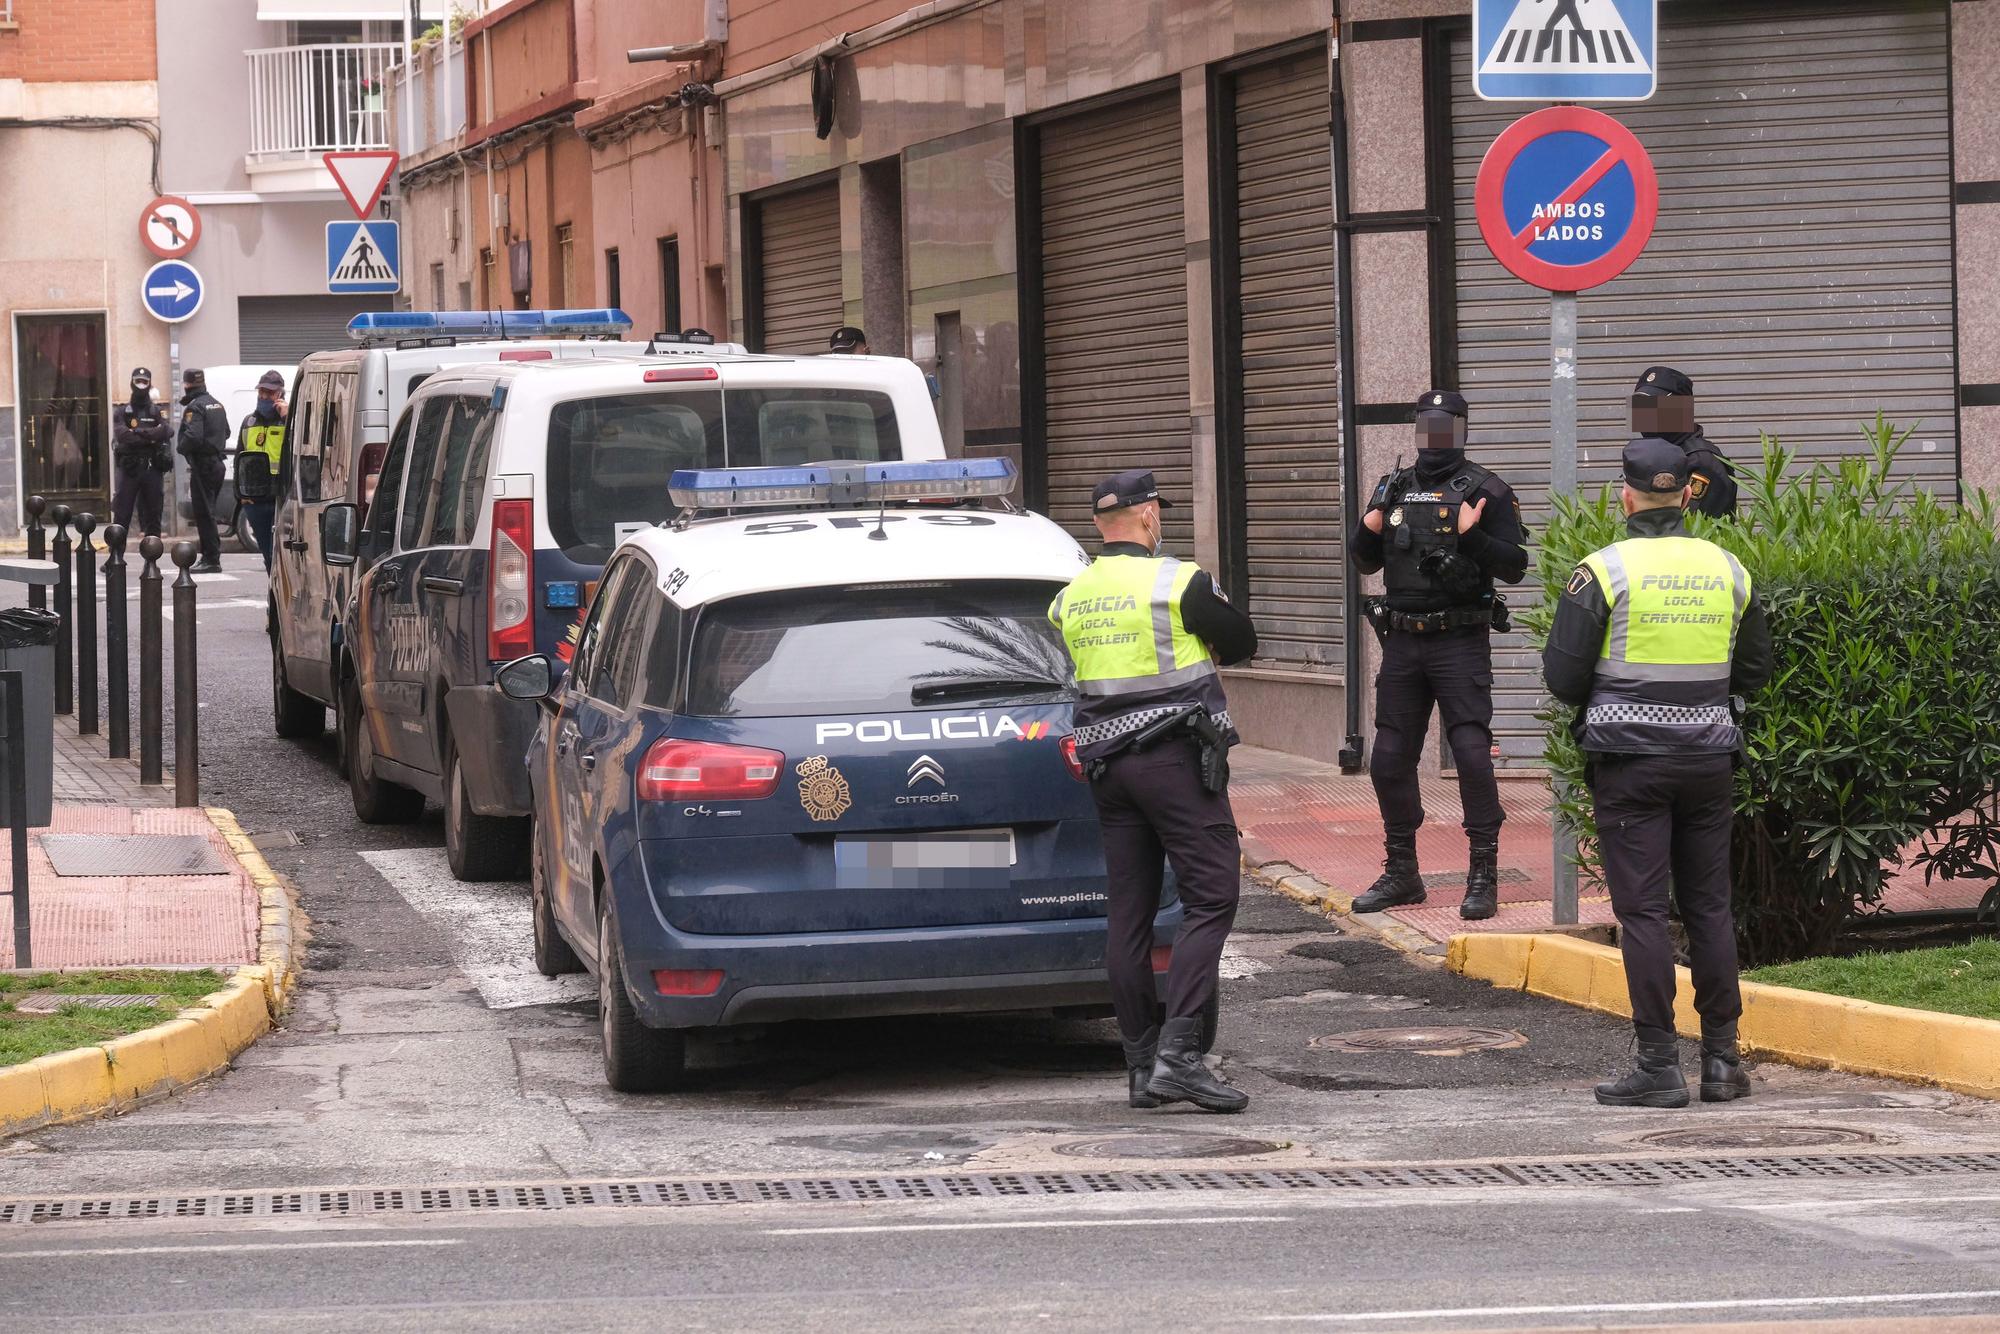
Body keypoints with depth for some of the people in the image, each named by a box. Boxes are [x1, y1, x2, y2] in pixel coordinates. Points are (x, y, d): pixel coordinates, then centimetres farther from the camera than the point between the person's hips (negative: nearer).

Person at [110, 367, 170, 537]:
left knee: (153, 513, 6)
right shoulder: (123, 411, 5)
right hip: (129, 467, -2)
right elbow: (122, 435, -13)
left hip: (151, 467, 2)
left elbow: (167, 431, -10)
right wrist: (150, 437, -12)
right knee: (122, 516, -4)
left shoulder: (156, 411, 10)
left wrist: (138, 432, -14)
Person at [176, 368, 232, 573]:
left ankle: (211, 559, -8)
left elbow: (193, 437, -25)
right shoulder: (217, 405, 15)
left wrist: (181, 448, -8)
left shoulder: (195, 407, -14)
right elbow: (226, 432, 23)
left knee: (203, 512, -7)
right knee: (208, 511, 16)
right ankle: (211, 556, 20)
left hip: (202, 465, -9)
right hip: (217, 462, 9)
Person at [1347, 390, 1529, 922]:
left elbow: (1515, 565, -8)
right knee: (1390, 759, 7)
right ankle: (1401, 873, 19)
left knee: (1472, 753, -12)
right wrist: (1367, 531, -1)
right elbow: (1367, 561, 21)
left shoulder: (1486, 492, -3)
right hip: (1402, 642, 5)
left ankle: (1484, 878, -7)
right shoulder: (1393, 489, 13)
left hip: (1461, 643, -5)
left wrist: (1474, 537, -24)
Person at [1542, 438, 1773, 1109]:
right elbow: (1755, 668, 13)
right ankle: (1722, 1059, 12)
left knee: (1642, 910, -2)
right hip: (1709, 757, 4)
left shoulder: (1603, 572, -8)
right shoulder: (1726, 569, 5)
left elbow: (1562, 675, -6)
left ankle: (1659, 1065, -4)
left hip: (1630, 758, -4)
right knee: (1709, 905, 10)